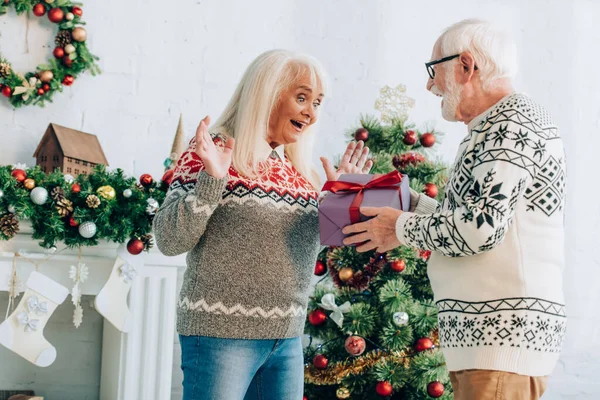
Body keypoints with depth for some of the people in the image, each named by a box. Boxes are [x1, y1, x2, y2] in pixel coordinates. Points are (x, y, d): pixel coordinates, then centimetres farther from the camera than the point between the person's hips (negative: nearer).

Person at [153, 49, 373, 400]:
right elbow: (169, 241, -13)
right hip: (222, 334, -6)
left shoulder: (299, 172, 10)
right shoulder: (211, 154, -7)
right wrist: (211, 180, -24)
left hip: (287, 340, 6)